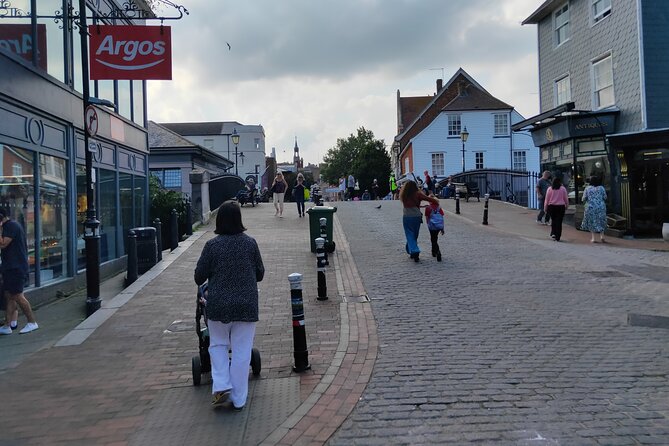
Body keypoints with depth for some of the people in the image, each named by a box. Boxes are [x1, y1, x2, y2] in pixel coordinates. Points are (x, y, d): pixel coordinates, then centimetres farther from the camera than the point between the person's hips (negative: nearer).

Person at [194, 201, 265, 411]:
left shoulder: (212, 245, -8)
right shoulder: (250, 243, -3)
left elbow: (199, 277, -1)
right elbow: (260, 273, 7)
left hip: (218, 306, 0)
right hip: (246, 305, 1)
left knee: (218, 345, 20)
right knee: (242, 350, 8)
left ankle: (221, 386, 5)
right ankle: (238, 399, 13)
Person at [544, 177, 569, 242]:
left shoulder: (549, 189, -3)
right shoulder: (563, 189, -4)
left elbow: (546, 199, 0)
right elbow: (566, 198, 3)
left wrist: (545, 207, 9)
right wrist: (567, 205, 18)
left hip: (551, 206, 1)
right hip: (560, 207, -1)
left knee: (553, 220, 18)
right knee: (559, 222, 2)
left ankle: (553, 233, 7)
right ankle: (557, 237, 3)